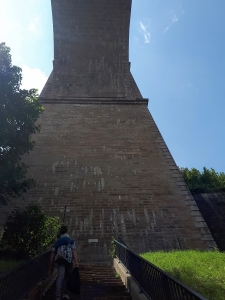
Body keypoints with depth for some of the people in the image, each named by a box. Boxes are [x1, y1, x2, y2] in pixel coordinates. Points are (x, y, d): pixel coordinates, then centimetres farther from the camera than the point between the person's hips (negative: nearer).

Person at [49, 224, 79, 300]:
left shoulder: (57, 242, 21)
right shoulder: (71, 241, 16)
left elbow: (52, 253, 13)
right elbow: (74, 251, -1)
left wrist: (51, 265, 16)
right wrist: (76, 261, -11)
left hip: (59, 260, 1)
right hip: (69, 260, -1)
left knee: (60, 277, -2)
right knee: (67, 276, 17)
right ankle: (65, 293, 18)